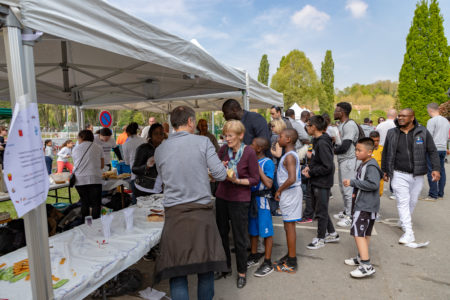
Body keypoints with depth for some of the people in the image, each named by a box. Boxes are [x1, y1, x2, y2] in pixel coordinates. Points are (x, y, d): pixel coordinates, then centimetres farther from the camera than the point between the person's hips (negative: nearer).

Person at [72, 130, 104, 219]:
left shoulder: (76, 149, 13)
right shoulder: (98, 148, 8)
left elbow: (75, 164, 19)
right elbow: (102, 165, 11)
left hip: (79, 179, 3)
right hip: (94, 178, -2)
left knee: (84, 203, 14)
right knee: (96, 204, 2)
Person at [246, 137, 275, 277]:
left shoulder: (268, 163, -13)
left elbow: (269, 184, -21)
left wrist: (258, 168, -20)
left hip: (262, 199, -7)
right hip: (250, 198, 7)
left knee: (266, 231, 3)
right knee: (252, 229, 18)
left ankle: (267, 263, 15)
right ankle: (253, 256, 35)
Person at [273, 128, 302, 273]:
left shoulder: (289, 156, -19)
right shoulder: (291, 155, 12)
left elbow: (292, 179, -29)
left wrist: (279, 190, -17)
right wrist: (281, 190, 12)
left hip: (290, 192, -10)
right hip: (289, 192, 10)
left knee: (289, 225, -1)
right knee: (288, 225, 17)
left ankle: (291, 263, 10)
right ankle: (290, 255, 30)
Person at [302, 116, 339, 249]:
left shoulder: (323, 143, -22)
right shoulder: (316, 141, 7)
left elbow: (327, 166, -25)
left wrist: (311, 172, -17)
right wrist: (309, 167, 3)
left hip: (322, 183, -10)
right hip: (315, 182, 10)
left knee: (321, 211, 6)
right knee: (319, 208, 20)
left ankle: (320, 238, 24)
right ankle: (332, 234, 35)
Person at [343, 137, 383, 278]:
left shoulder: (371, 166, -17)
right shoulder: (363, 164, 14)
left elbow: (373, 184, -29)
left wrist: (353, 182, -23)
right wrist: (356, 190, 12)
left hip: (366, 206, -11)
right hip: (362, 204, 11)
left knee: (358, 232, -13)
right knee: (365, 233, 19)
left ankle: (367, 266, -11)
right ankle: (362, 258, 33)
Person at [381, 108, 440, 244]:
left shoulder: (423, 132, -1)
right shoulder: (392, 133, 1)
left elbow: (432, 152, 2)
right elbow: (385, 153, 10)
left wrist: (436, 168, -8)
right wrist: (385, 170, 11)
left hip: (417, 175, 1)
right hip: (399, 175, -1)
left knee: (412, 201, 14)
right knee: (403, 202, -5)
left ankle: (403, 222, 37)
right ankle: (408, 233, -2)